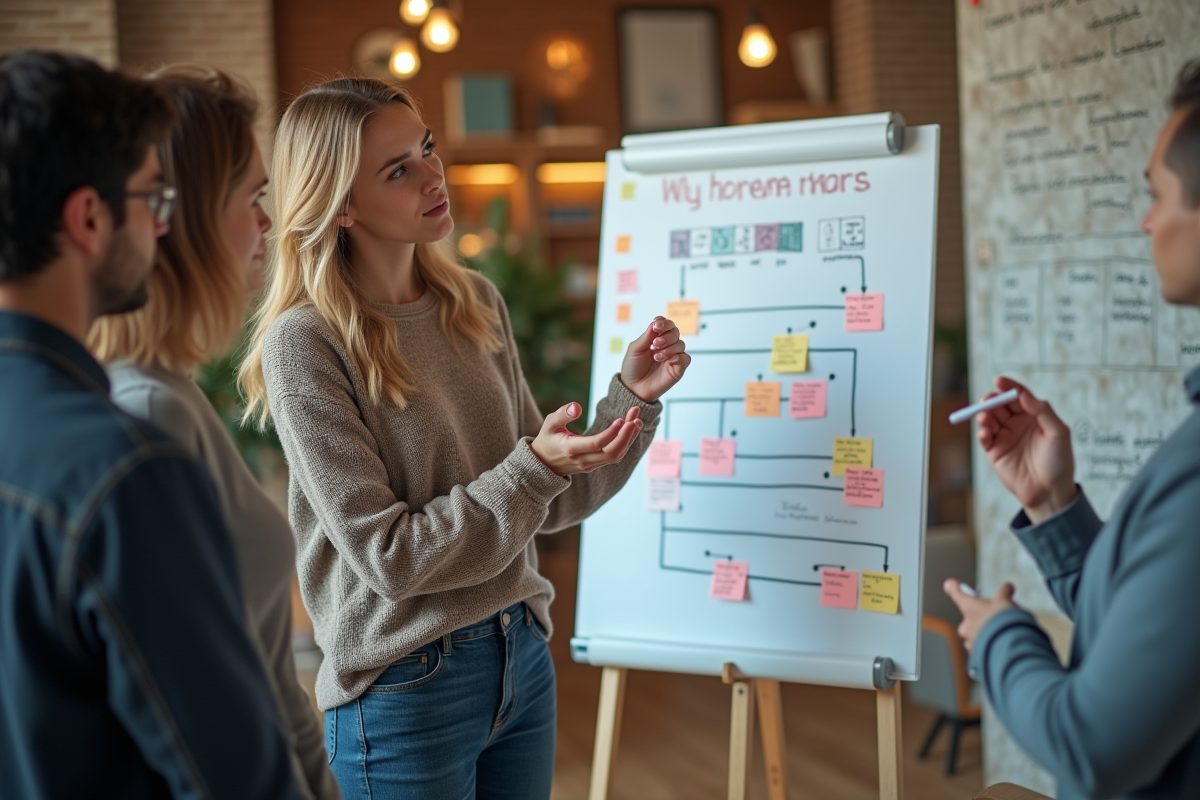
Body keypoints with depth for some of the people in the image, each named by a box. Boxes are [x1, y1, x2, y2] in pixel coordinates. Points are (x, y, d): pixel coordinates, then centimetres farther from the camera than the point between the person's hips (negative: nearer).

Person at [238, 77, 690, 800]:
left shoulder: (478, 303, 3)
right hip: (405, 687, -6)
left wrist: (634, 398, -6)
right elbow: (387, 556, -16)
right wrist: (534, 469, -23)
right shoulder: (305, 343, -15)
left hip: (522, 658, 6)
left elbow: (546, 504, 6)